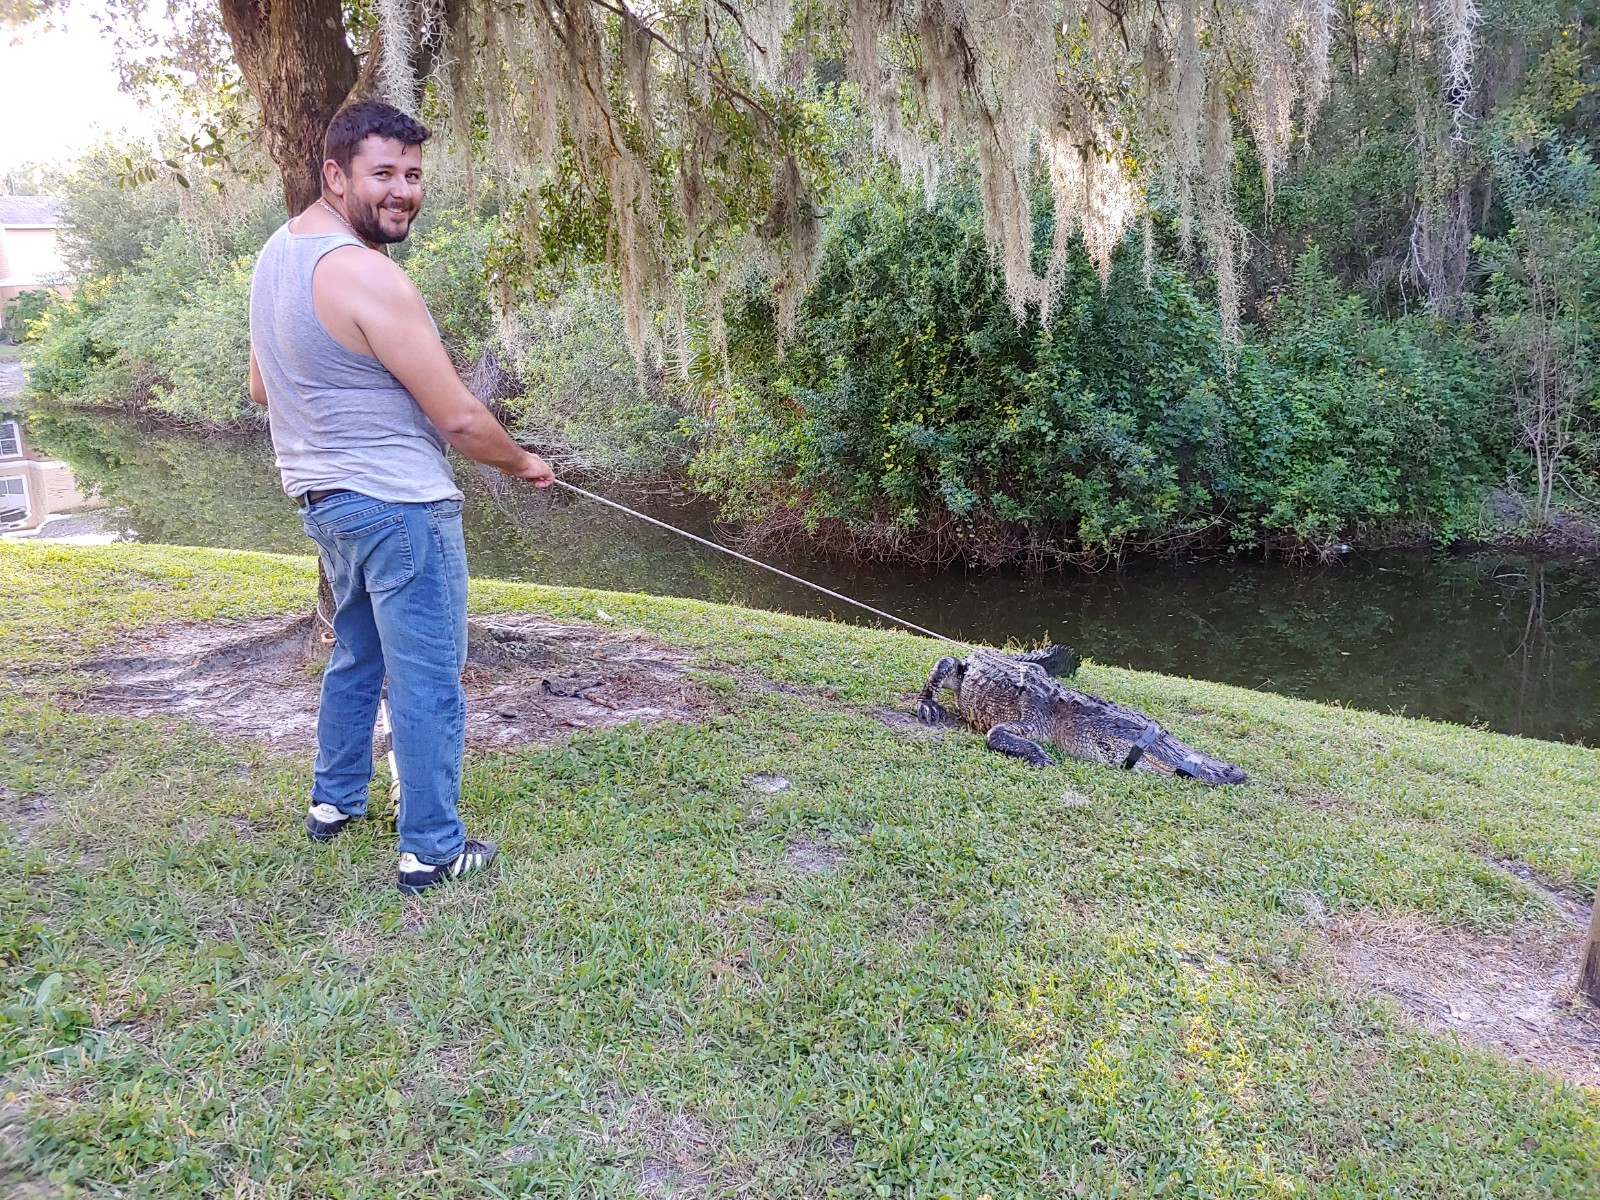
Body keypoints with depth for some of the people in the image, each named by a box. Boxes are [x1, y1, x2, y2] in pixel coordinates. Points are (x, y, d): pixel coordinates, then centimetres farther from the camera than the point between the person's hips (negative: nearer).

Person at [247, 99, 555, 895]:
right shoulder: (365, 275, -21)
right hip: (399, 503, -10)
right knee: (428, 680, 1)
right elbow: (459, 419, -19)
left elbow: (262, 388, 19)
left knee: (356, 654, 25)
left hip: (323, 496, 10)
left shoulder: (277, 252, 9)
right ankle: (431, 850, 11)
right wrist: (523, 464, -2)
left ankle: (335, 800, 38)